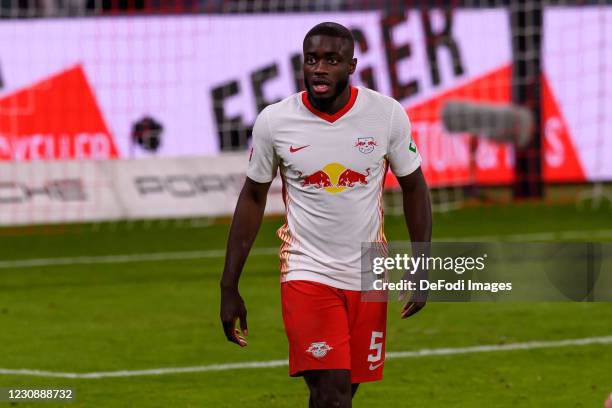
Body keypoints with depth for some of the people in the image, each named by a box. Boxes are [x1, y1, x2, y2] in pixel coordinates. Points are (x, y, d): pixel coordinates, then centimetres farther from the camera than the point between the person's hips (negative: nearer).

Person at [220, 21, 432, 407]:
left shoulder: (387, 114, -7)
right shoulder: (273, 121, -8)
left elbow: (413, 187, 5)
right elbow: (253, 198, 4)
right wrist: (229, 288, 3)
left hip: (368, 275, 2)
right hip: (307, 273, -2)